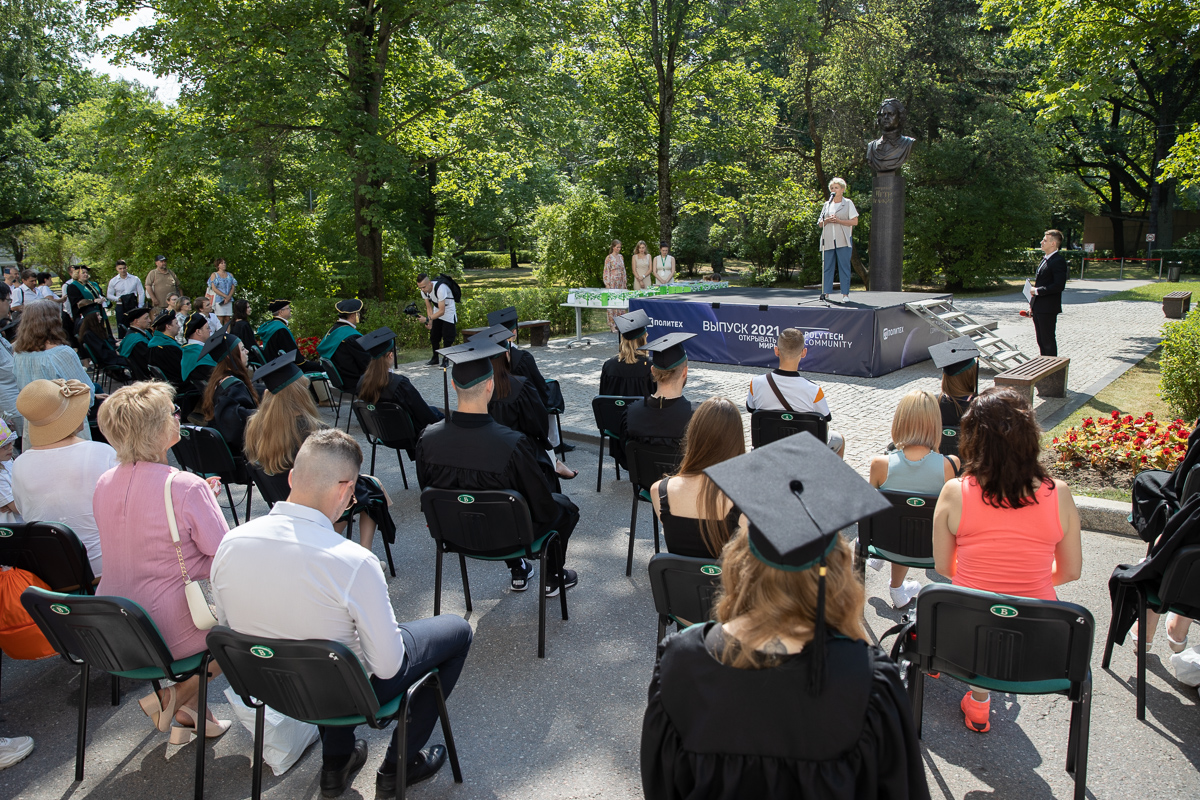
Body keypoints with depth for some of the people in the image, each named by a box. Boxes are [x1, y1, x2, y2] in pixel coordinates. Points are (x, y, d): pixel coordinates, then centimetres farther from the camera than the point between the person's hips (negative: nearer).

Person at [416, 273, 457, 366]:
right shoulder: (424, 291, -15)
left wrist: (427, 319, -41)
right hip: (437, 312, 6)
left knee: (447, 337, -9)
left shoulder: (440, 288, -37)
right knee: (433, 336, 6)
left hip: (448, 312, -6)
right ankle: (435, 359, 18)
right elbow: (429, 307, -1)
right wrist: (430, 322, -14)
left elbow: (442, 311, -35)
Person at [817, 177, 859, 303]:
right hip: (828, 240, 3)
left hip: (842, 240, -3)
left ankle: (845, 294, -1)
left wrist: (838, 221, -11)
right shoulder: (827, 204, 17)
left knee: (844, 267, -4)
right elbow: (820, 223, 16)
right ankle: (826, 292, 5)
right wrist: (827, 220, -6)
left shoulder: (848, 203, 7)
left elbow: (855, 221, 0)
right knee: (828, 267, 2)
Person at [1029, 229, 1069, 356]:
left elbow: (1059, 286, -22)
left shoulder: (1058, 260, -13)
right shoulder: (1045, 259, 16)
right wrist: (1032, 306, 18)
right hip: (1038, 308, 9)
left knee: (1048, 341, -3)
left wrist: (1037, 291, -17)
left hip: (1048, 309, -9)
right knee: (1041, 341, 15)